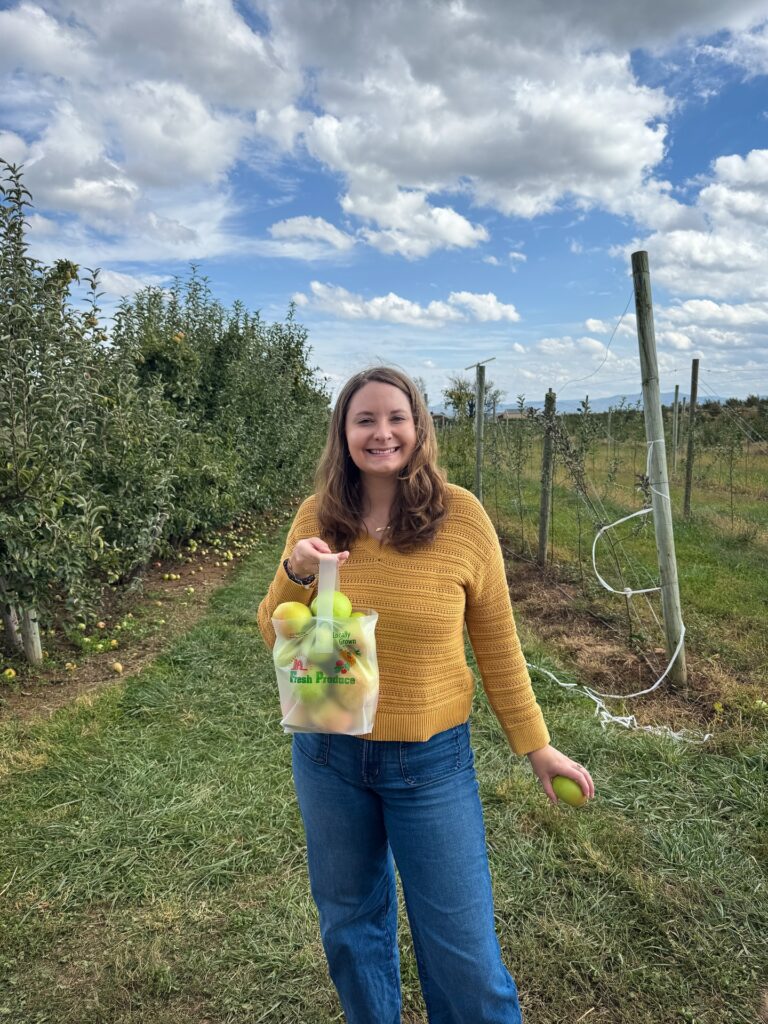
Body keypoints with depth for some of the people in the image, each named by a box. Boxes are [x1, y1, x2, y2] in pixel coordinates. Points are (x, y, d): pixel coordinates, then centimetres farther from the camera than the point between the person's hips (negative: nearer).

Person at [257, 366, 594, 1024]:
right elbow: (276, 637, -1)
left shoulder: (460, 516, -14)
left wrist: (536, 746, 0)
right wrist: (296, 574, -21)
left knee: (460, 945, 10)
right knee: (349, 923, 23)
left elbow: (496, 642, -4)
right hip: (328, 753, 3)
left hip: (431, 760, -3)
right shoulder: (318, 517, -7)